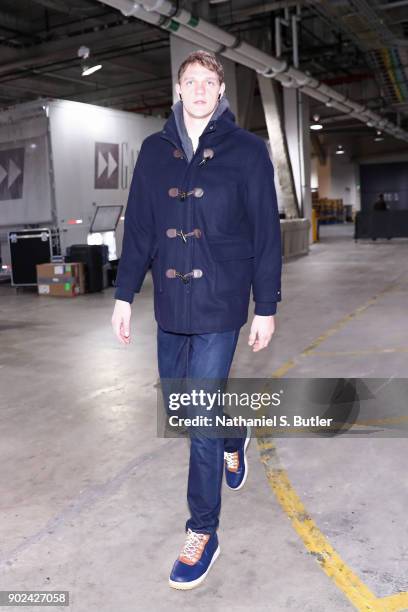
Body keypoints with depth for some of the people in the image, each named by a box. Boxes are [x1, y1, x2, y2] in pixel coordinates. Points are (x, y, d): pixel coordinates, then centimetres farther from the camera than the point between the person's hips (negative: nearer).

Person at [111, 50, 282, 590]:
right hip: (171, 306, 5)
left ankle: (203, 533, 15)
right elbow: (139, 228, 9)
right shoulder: (154, 151, 9)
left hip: (220, 305, -4)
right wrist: (124, 295, 6)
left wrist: (266, 307, -4)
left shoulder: (247, 151, -1)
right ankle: (234, 438, 49)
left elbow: (266, 234, -2)